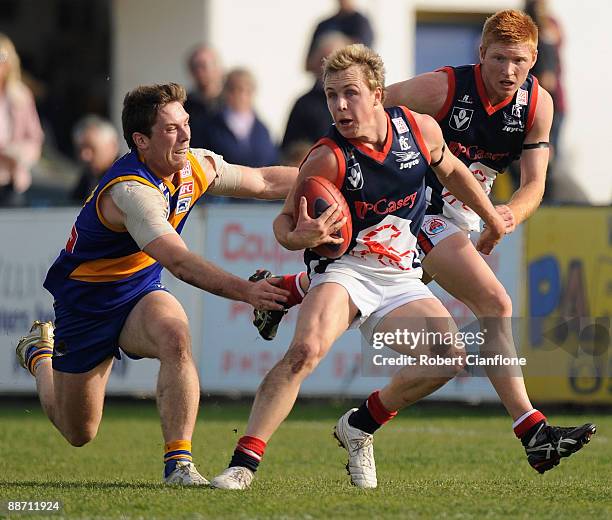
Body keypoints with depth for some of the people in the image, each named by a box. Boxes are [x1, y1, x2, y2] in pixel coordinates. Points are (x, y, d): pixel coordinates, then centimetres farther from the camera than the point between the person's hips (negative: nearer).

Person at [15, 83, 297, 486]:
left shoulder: (194, 166, -8)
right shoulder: (130, 190, -33)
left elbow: (265, 182, 9)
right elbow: (179, 261, -42)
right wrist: (245, 291, -49)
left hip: (140, 293, 5)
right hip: (85, 302, -5)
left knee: (175, 336, -33)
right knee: (79, 433, 9)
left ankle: (179, 464, -29)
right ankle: (39, 354, 40)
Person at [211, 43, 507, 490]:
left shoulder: (421, 129, -4)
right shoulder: (329, 159, -16)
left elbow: (450, 169, 19)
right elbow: (284, 222, -8)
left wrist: (492, 217, 31)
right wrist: (300, 236, -32)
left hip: (400, 281, 4)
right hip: (344, 271, -4)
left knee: (450, 357, -17)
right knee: (306, 350, -31)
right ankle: (243, 463, -31)